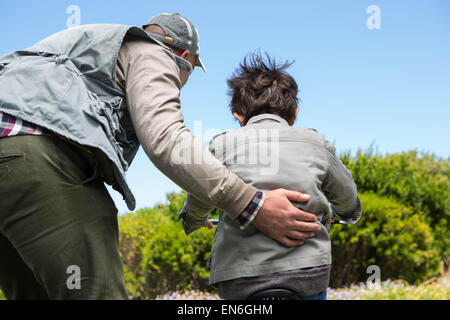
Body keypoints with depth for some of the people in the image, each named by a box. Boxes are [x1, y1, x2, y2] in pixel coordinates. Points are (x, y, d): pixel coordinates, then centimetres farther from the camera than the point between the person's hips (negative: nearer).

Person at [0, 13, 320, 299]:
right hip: (38, 155, -9)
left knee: (37, 294, 13)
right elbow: (164, 138, -9)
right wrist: (251, 205, -12)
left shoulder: (91, 45, 38)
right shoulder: (152, 56, 12)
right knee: (97, 292, -9)